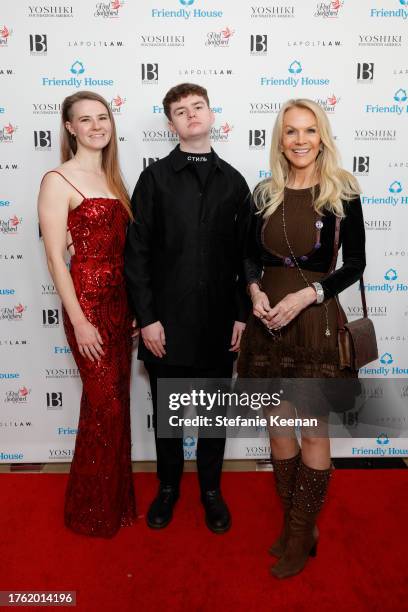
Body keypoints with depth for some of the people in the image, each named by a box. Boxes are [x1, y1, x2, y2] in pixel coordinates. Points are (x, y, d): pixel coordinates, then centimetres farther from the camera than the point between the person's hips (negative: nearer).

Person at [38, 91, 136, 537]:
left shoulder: (112, 179, 14)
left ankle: (116, 498, 34)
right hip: (87, 299, -7)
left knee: (116, 401, 15)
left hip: (120, 299, 7)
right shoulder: (58, 181, -8)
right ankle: (92, 511, 24)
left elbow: (124, 245, 13)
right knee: (105, 405, 1)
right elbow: (55, 258, -12)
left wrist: (136, 306, 9)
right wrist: (79, 321, -15)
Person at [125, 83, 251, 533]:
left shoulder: (233, 181, 6)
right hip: (168, 322, -1)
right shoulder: (155, 178, 0)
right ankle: (168, 486, 37)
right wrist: (147, 318, -9)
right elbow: (136, 252, -4)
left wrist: (242, 315, 1)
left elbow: (243, 254, 6)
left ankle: (211, 489, 36)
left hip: (218, 322, 2)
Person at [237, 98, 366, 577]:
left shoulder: (342, 193, -5)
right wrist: (255, 291, -8)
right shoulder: (264, 194, 5)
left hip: (316, 322, -4)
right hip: (268, 321, 4)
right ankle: (297, 523, 35)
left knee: (313, 433, 7)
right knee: (277, 424, 13)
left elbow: (354, 265, -4)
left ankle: (300, 536, 28)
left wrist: (307, 294, -17)